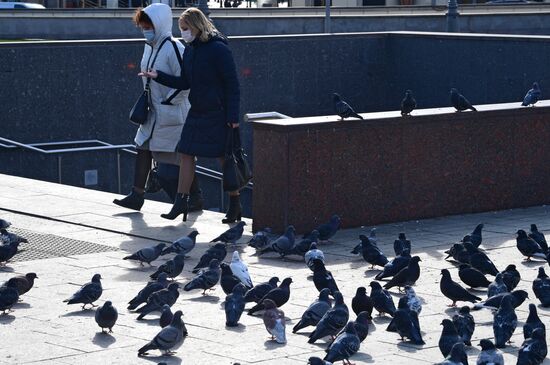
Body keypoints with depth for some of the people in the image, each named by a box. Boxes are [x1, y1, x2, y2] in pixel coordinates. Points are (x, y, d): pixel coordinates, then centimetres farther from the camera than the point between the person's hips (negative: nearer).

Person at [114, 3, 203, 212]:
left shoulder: (173, 49, -20)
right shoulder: (150, 47, 8)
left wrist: (167, 101, -17)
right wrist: (148, 101, 15)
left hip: (172, 114, -9)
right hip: (154, 112, 9)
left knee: (178, 157, -1)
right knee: (143, 148, 7)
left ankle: (196, 199, 13)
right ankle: (137, 196, 11)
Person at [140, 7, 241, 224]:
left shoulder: (218, 49, -15)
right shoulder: (190, 50, 9)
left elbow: (232, 84, -15)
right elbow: (184, 83, 13)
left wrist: (233, 116, -18)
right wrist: (158, 76, 0)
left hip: (218, 114, -8)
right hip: (196, 112, 8)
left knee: (225, 158, 1)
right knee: (186, 154, 3)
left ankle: (235, 204, 13)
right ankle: (181, 202, 8)